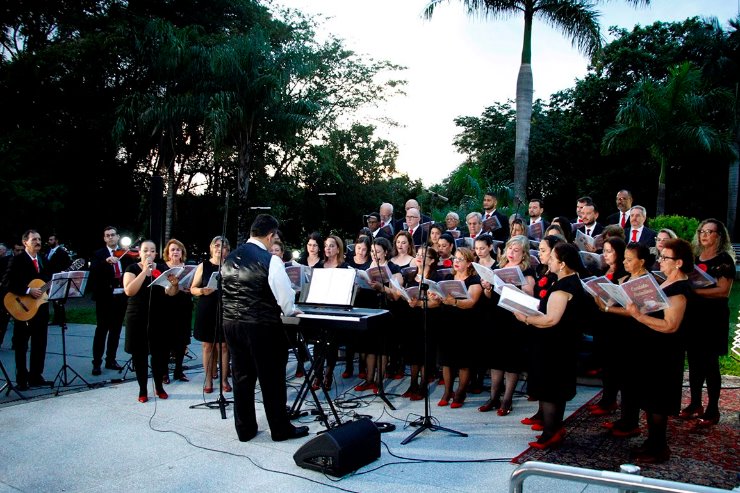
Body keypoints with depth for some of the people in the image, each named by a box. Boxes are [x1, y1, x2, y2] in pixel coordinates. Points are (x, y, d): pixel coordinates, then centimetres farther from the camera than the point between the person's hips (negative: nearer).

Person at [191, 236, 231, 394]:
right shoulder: (203, 266, 3)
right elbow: (193, 289, 4)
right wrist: (202, 291, -16)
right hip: (206, 311, 0)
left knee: (223, 345, 3)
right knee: (208, 345, 7)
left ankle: (224, 379, 14)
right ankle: (208, 379, 18)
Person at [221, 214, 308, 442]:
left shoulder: (230, 259, 6)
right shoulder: (270, 260, -15)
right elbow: (284, 295, -12)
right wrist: (291, 310, 10)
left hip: (231, 323, 7)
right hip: (262, 327, -6)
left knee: (242, 378, 14)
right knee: (272, 380, 6)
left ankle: (244, 429, 24)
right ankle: (280, 429, 17)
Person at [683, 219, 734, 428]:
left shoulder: (724, 259, -6)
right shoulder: (694, 258, 13)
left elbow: (723, 291, -15)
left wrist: (695, 291, -22)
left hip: (713, 317, -6)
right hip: (693, 314, 6)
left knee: (710, 363, -1)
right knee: (694, 361, 10)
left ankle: (712, 410, 9)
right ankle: (695, 404, 20)